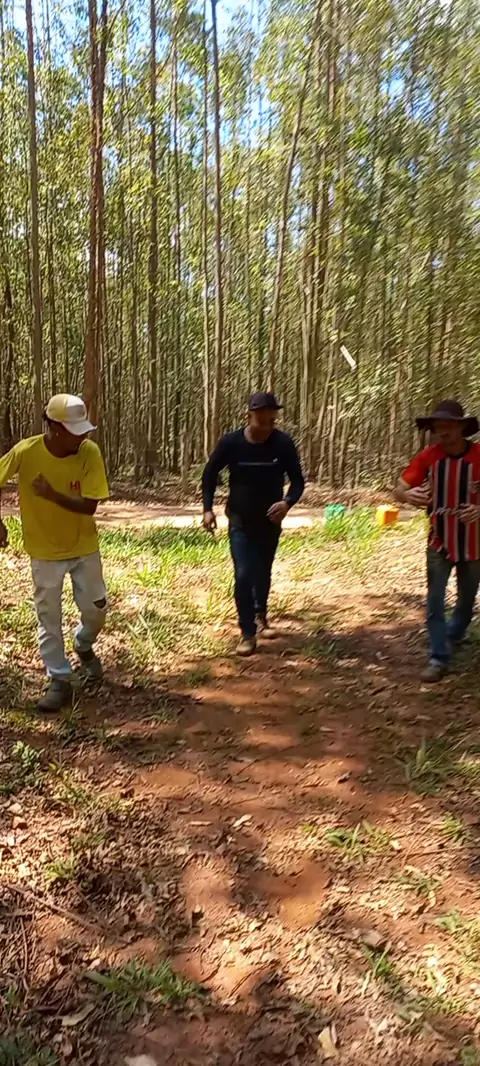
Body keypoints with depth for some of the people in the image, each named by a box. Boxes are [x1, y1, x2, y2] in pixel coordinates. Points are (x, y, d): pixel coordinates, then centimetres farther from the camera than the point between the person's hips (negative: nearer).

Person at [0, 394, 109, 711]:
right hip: (45, 550, -1)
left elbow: (90, 506, -20)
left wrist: (51, 495, -31)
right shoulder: (25, 452, -20)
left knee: (96, 608, 10)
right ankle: (60, 680, 20)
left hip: (84, 547, 1)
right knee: (49, 617, 6)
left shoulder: (90, 452, -19)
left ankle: (84, 645, 43)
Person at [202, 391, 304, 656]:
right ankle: (247, 634, 3)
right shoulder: (230, 443, -15)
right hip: (240, 521, -2)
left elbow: (297, 480, -7)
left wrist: (288, 502, -28)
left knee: (263, 573, 18)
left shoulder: (283, 444, -14)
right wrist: (208, 509, -8)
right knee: (243, 575, -9)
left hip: (270, 521, 2)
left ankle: (260, 616, 45)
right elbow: (210, 474, 0)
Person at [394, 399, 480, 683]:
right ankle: (439, 659, 8)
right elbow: (399, 490, -12)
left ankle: (454, 636, 47)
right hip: (440, 543, 0)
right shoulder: (428, 457, -10)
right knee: (435, 603, -2)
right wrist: (408, 494, -35)